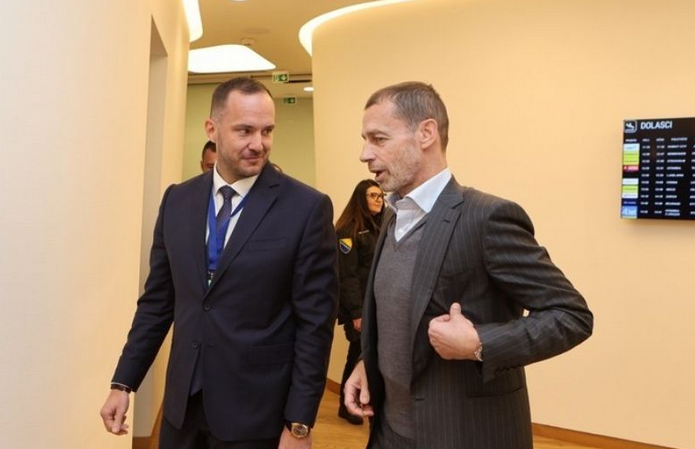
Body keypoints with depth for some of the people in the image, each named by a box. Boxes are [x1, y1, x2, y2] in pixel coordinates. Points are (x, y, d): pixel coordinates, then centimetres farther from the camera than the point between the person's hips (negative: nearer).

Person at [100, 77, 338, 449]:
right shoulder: (177, 200, 2)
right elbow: (157, 300, 7)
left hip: (257, 414, -4)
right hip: (182, 404, 4)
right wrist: (123, 382, 6)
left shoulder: (308, 208, -12)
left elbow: (315, 322, -11)